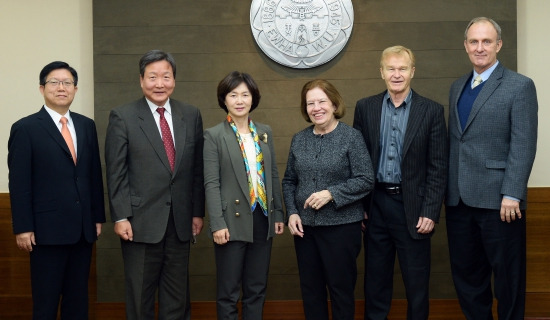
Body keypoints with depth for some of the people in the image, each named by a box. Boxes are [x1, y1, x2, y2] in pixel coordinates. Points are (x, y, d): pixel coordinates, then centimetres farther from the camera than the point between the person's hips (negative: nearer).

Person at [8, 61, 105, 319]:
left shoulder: (87, 126, 10)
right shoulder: (25, 128, -4)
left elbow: (94, 175, 12)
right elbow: (19, 184, -7)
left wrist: (98, 217, 9)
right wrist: (23, 228, -11)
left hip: (83, 229, 5)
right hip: (47, 230, -5)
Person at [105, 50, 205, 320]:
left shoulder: (191, 115, 7)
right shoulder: (122, 117, -3)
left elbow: (197, 169, 9)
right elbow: (116, 173, -5)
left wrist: (198, 212, 7)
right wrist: (120, 217, -10)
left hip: (181, 221, 3)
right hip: (141, 221, -3)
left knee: (177, 294, 11)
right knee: (140, 294, 7)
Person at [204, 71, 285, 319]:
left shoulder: (265, 132, 10)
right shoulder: (213, 135, -4)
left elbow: (273, 175, 13)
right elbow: (211, 183, -9)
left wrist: (278, 214, 9)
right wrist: (218, 224, -15)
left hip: (262, 219, 5)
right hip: (233, 221, -4)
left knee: (257, 289, 12)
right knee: (228, 291, 4)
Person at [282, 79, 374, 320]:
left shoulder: (351, 137, -6)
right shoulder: (299, 139, 7)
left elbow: (366, 180, -10)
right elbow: (289, 181, 12)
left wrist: (331, 194, -19)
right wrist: (292, 213, -2)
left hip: (341, 226, -4)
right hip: (304, 226, 4)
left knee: (341, 287, 5)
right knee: (310, 288, 11)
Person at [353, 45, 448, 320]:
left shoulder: (431, 111, -2)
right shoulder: (365, 108, 4)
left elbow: (438, 168, -3)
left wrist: (430, 212, -8)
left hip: (412, 206, -2)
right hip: (376, 205, 2)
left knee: (417, 283, 7)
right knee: (375, 279, 12)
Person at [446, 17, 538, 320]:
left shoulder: (520, 86, -4)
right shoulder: (457, 87, 15)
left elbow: (524, 145, -11)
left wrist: (512, 195, -17)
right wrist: (447, 187, 8)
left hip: (497, 200, -5)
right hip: (459, 198, 6)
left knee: (507, 275, 6)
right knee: (465, 273, 12)